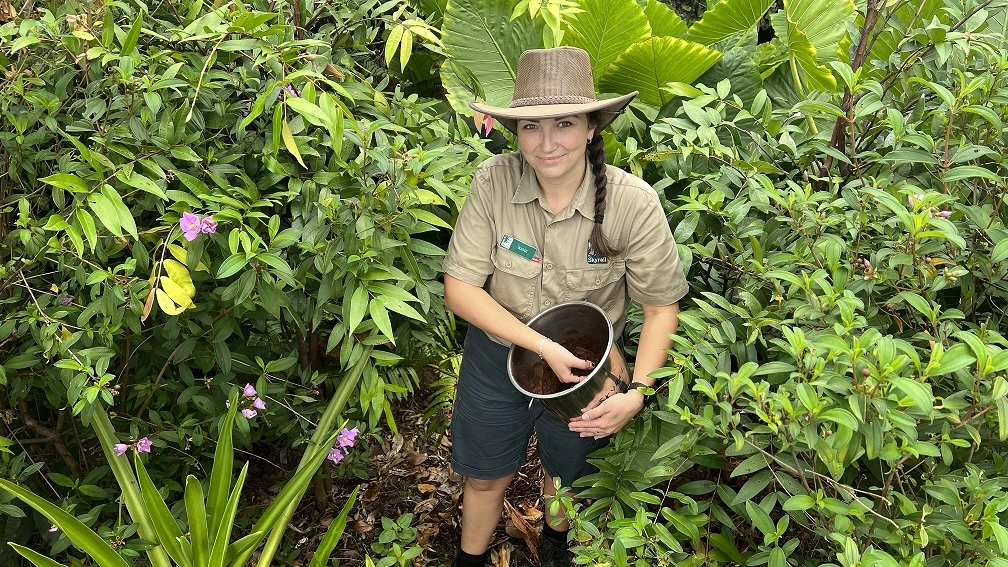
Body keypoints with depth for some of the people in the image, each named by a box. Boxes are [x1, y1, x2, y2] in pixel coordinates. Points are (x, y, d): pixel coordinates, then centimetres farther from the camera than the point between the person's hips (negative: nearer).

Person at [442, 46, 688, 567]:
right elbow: (459, 289, -20)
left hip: (585, 362, 0)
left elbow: (661, 307, -15)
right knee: (486, 475, 21)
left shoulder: (632, 202, -26)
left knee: (566, 472, 27)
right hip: (497, 352, 0)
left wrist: (638, 392, -27)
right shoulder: (493, 182, -24)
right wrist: (544, 347, -27)